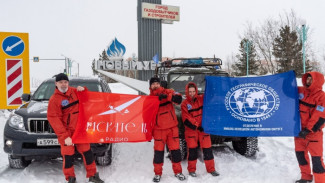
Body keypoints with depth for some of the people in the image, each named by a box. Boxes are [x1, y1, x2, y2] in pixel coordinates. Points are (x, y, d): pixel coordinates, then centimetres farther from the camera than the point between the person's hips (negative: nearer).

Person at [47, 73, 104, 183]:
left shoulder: (74, 91, 5)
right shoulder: (54, 99, -10)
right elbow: (54, 119, -16)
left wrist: (83, 90, -5)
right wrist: (65, 136, -22)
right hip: (66, 132, -4)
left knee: (87, 152, 10)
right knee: (68, 155, 1)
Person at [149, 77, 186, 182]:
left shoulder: (167, 92, 0)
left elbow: (179, 99, -17)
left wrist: (167, 96, -31)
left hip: (172, 127, 0)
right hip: (158, 129, 0)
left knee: (175, 149, 6)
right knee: (158, 151, 4)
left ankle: (177, 171, 21)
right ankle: (157, 173, 18)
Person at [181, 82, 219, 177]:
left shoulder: (202, 98, 2)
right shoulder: (184, 104, -5)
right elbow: (186, 119, -11)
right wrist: (196, 126, -17)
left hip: (203, 127, 2)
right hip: (191, 129, -2)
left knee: (207, 149, 5)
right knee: (192, 150, 5)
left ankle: (211, 169, 17)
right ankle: (191, 170, 18)